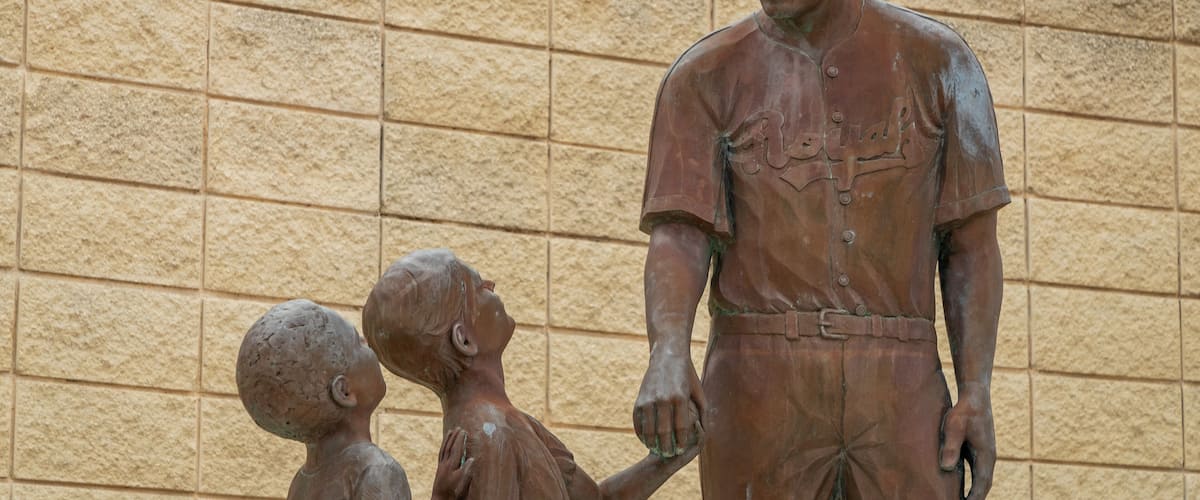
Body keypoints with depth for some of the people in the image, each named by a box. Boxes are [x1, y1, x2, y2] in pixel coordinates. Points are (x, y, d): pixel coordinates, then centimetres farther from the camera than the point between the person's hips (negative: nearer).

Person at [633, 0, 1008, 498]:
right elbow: (678, 241, -8)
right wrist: (667, 357, -28)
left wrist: (978, 395, -4)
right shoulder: (705, 77, 3)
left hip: (896, 390, 1)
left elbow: (972, 244, 7)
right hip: (761, 383, 0)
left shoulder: (939, 61, 6)